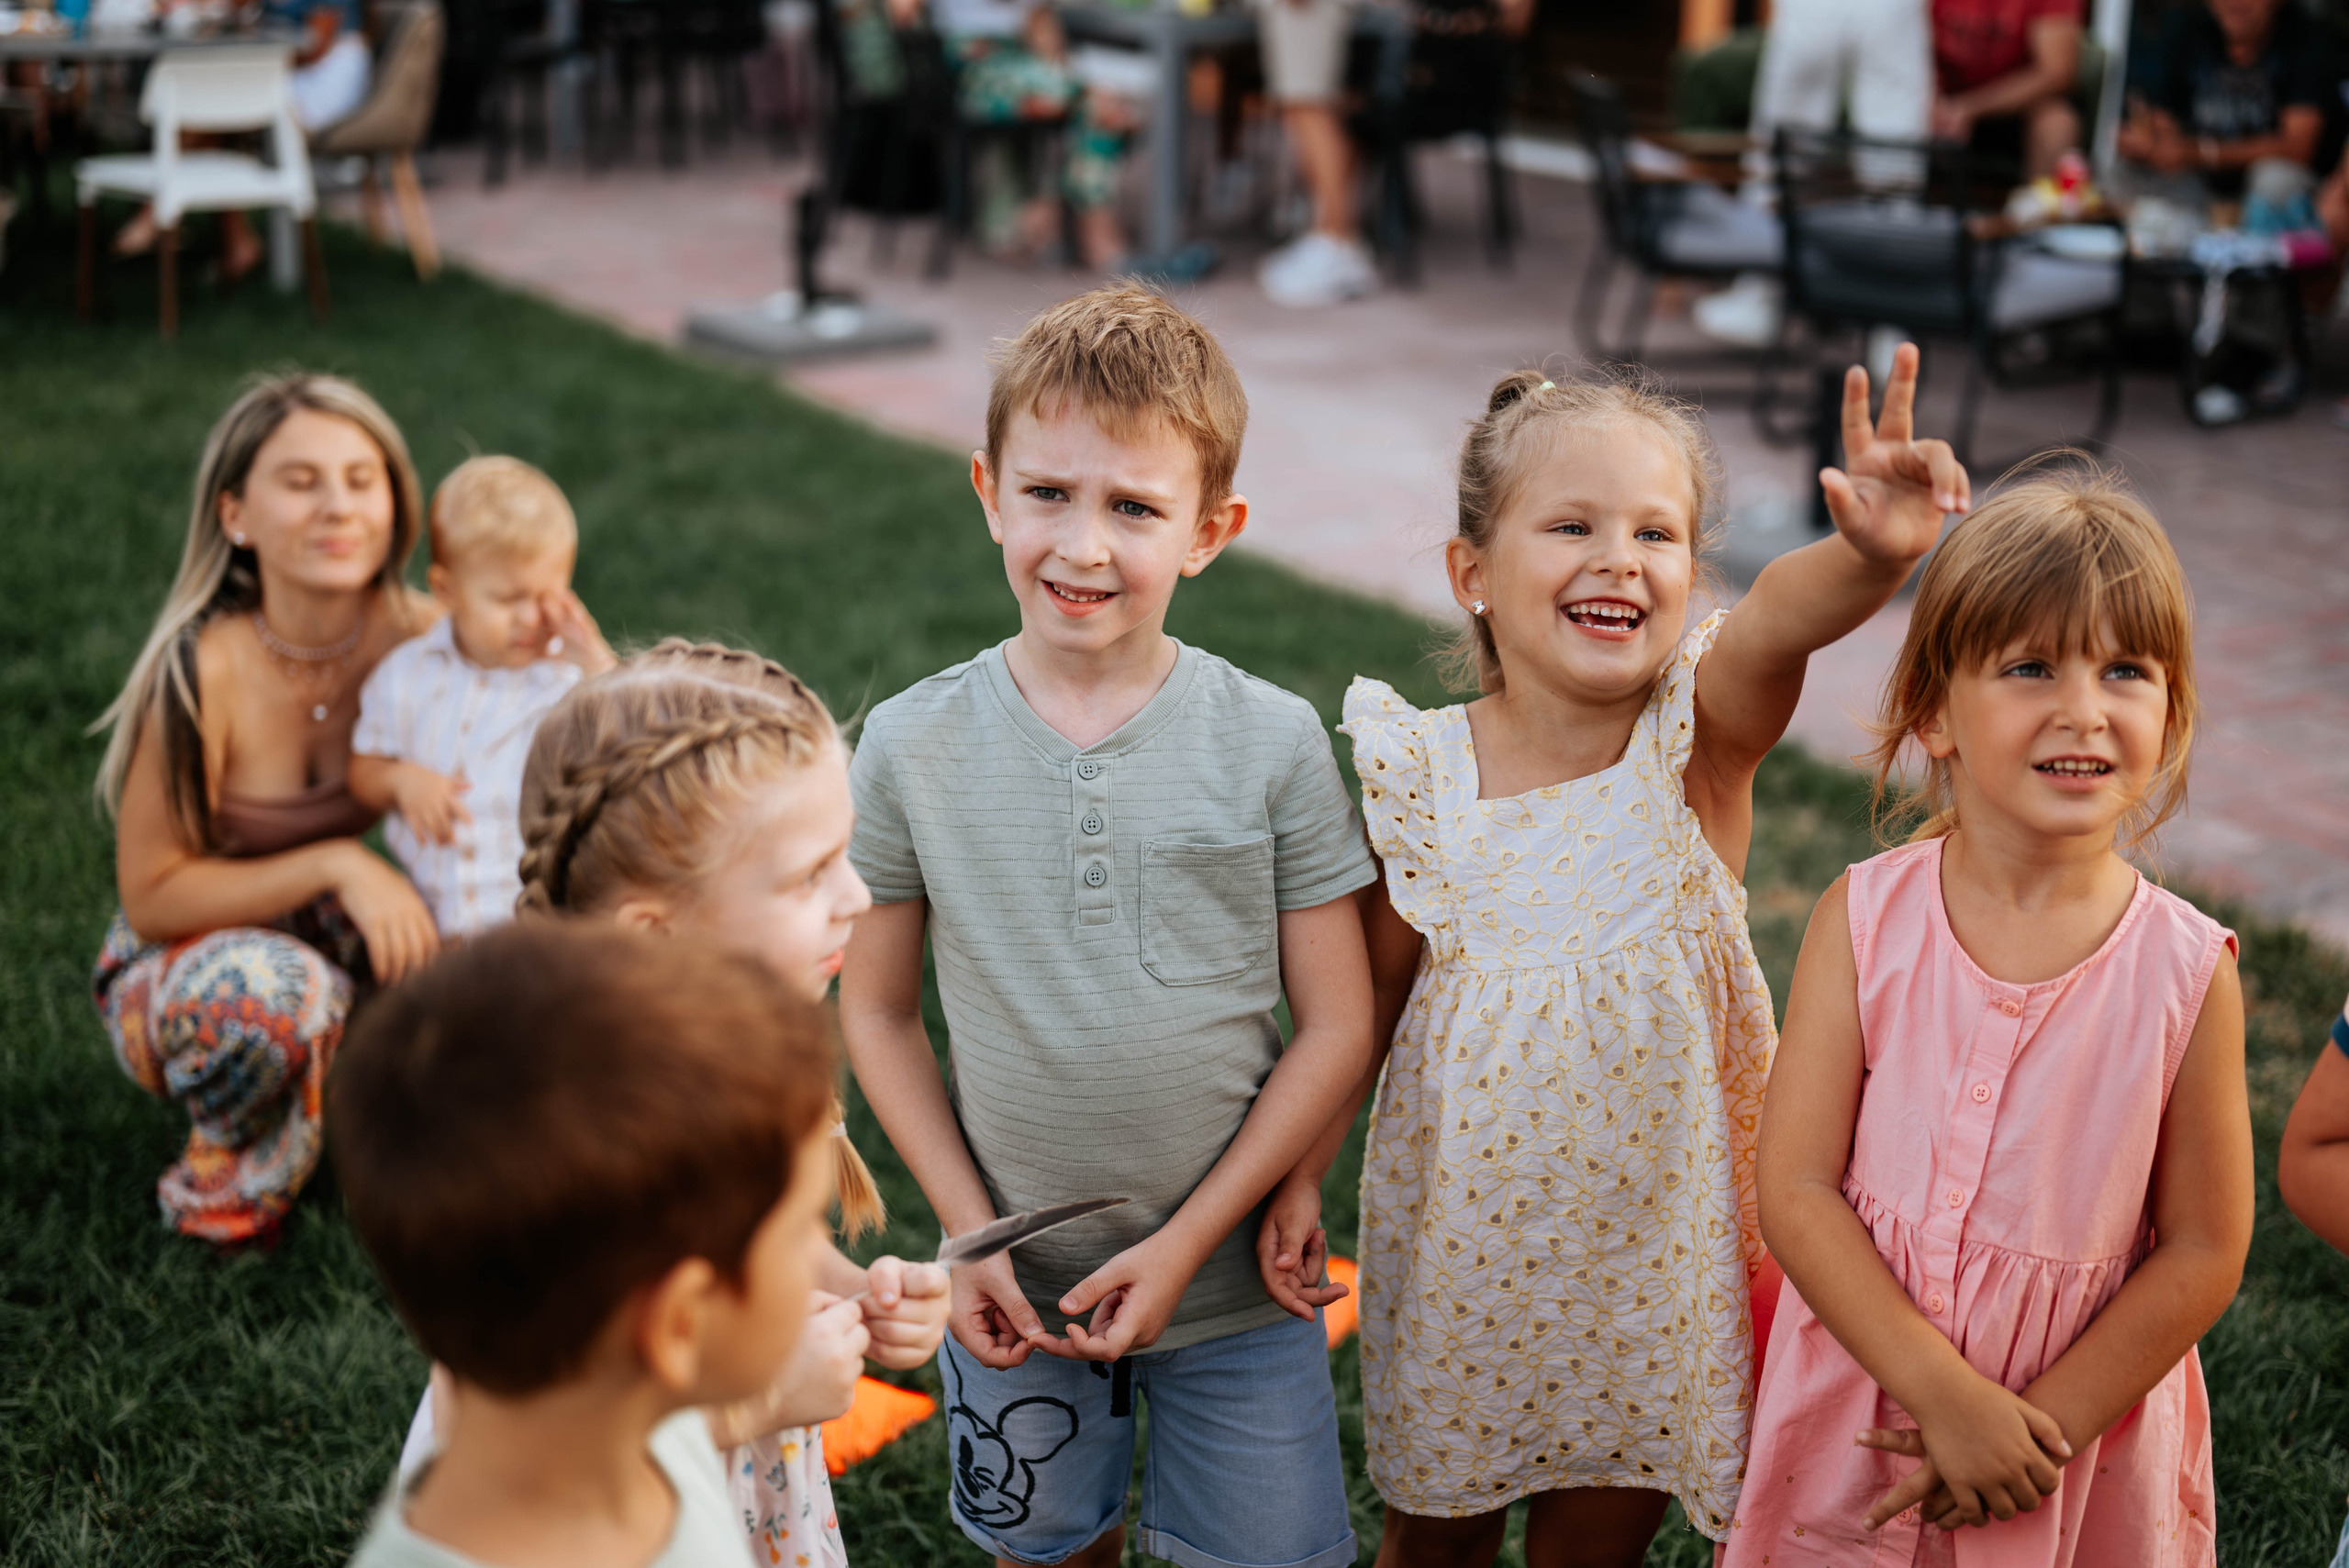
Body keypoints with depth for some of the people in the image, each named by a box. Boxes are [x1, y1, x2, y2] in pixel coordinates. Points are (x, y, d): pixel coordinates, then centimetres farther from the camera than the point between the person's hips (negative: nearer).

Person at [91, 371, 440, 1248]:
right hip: (178, 970, -4)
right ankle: (223, 1189, -7)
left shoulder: (418, 637, -16)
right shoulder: (202, 672, -27)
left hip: (328, 936, 5)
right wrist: (335, 863, -31)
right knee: (277, 990, -37)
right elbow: (150, 897, -19)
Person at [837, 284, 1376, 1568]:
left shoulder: (1272, 743, -11)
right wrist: (967, 1231, -8)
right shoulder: (910, 747, -8)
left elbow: (1337, 1026, -8)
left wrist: (1186, 1243, -12)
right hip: (1013, 1286, 1)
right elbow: (878, 1011, 0)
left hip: (1233, 1282, -1)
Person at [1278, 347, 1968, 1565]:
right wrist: (1303, 1169, -2)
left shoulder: (1698, 739, -16)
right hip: (1464, 1218, 1)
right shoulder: (1420, 771, -12)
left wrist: (1871, 554, -59)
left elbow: (1779, 621, -39)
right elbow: (1375, 987, 0)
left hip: (1653, 1223, -1)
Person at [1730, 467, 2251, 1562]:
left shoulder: (2187, 971, -13)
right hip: (1865, 1413, 1)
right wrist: (1948, 1396, -19)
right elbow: (1796, 1188, -13)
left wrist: (2042, 1429, -13)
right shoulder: (1863, 920, -12)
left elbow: (2202, 1253, -8)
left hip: (2087, 1437, 0)